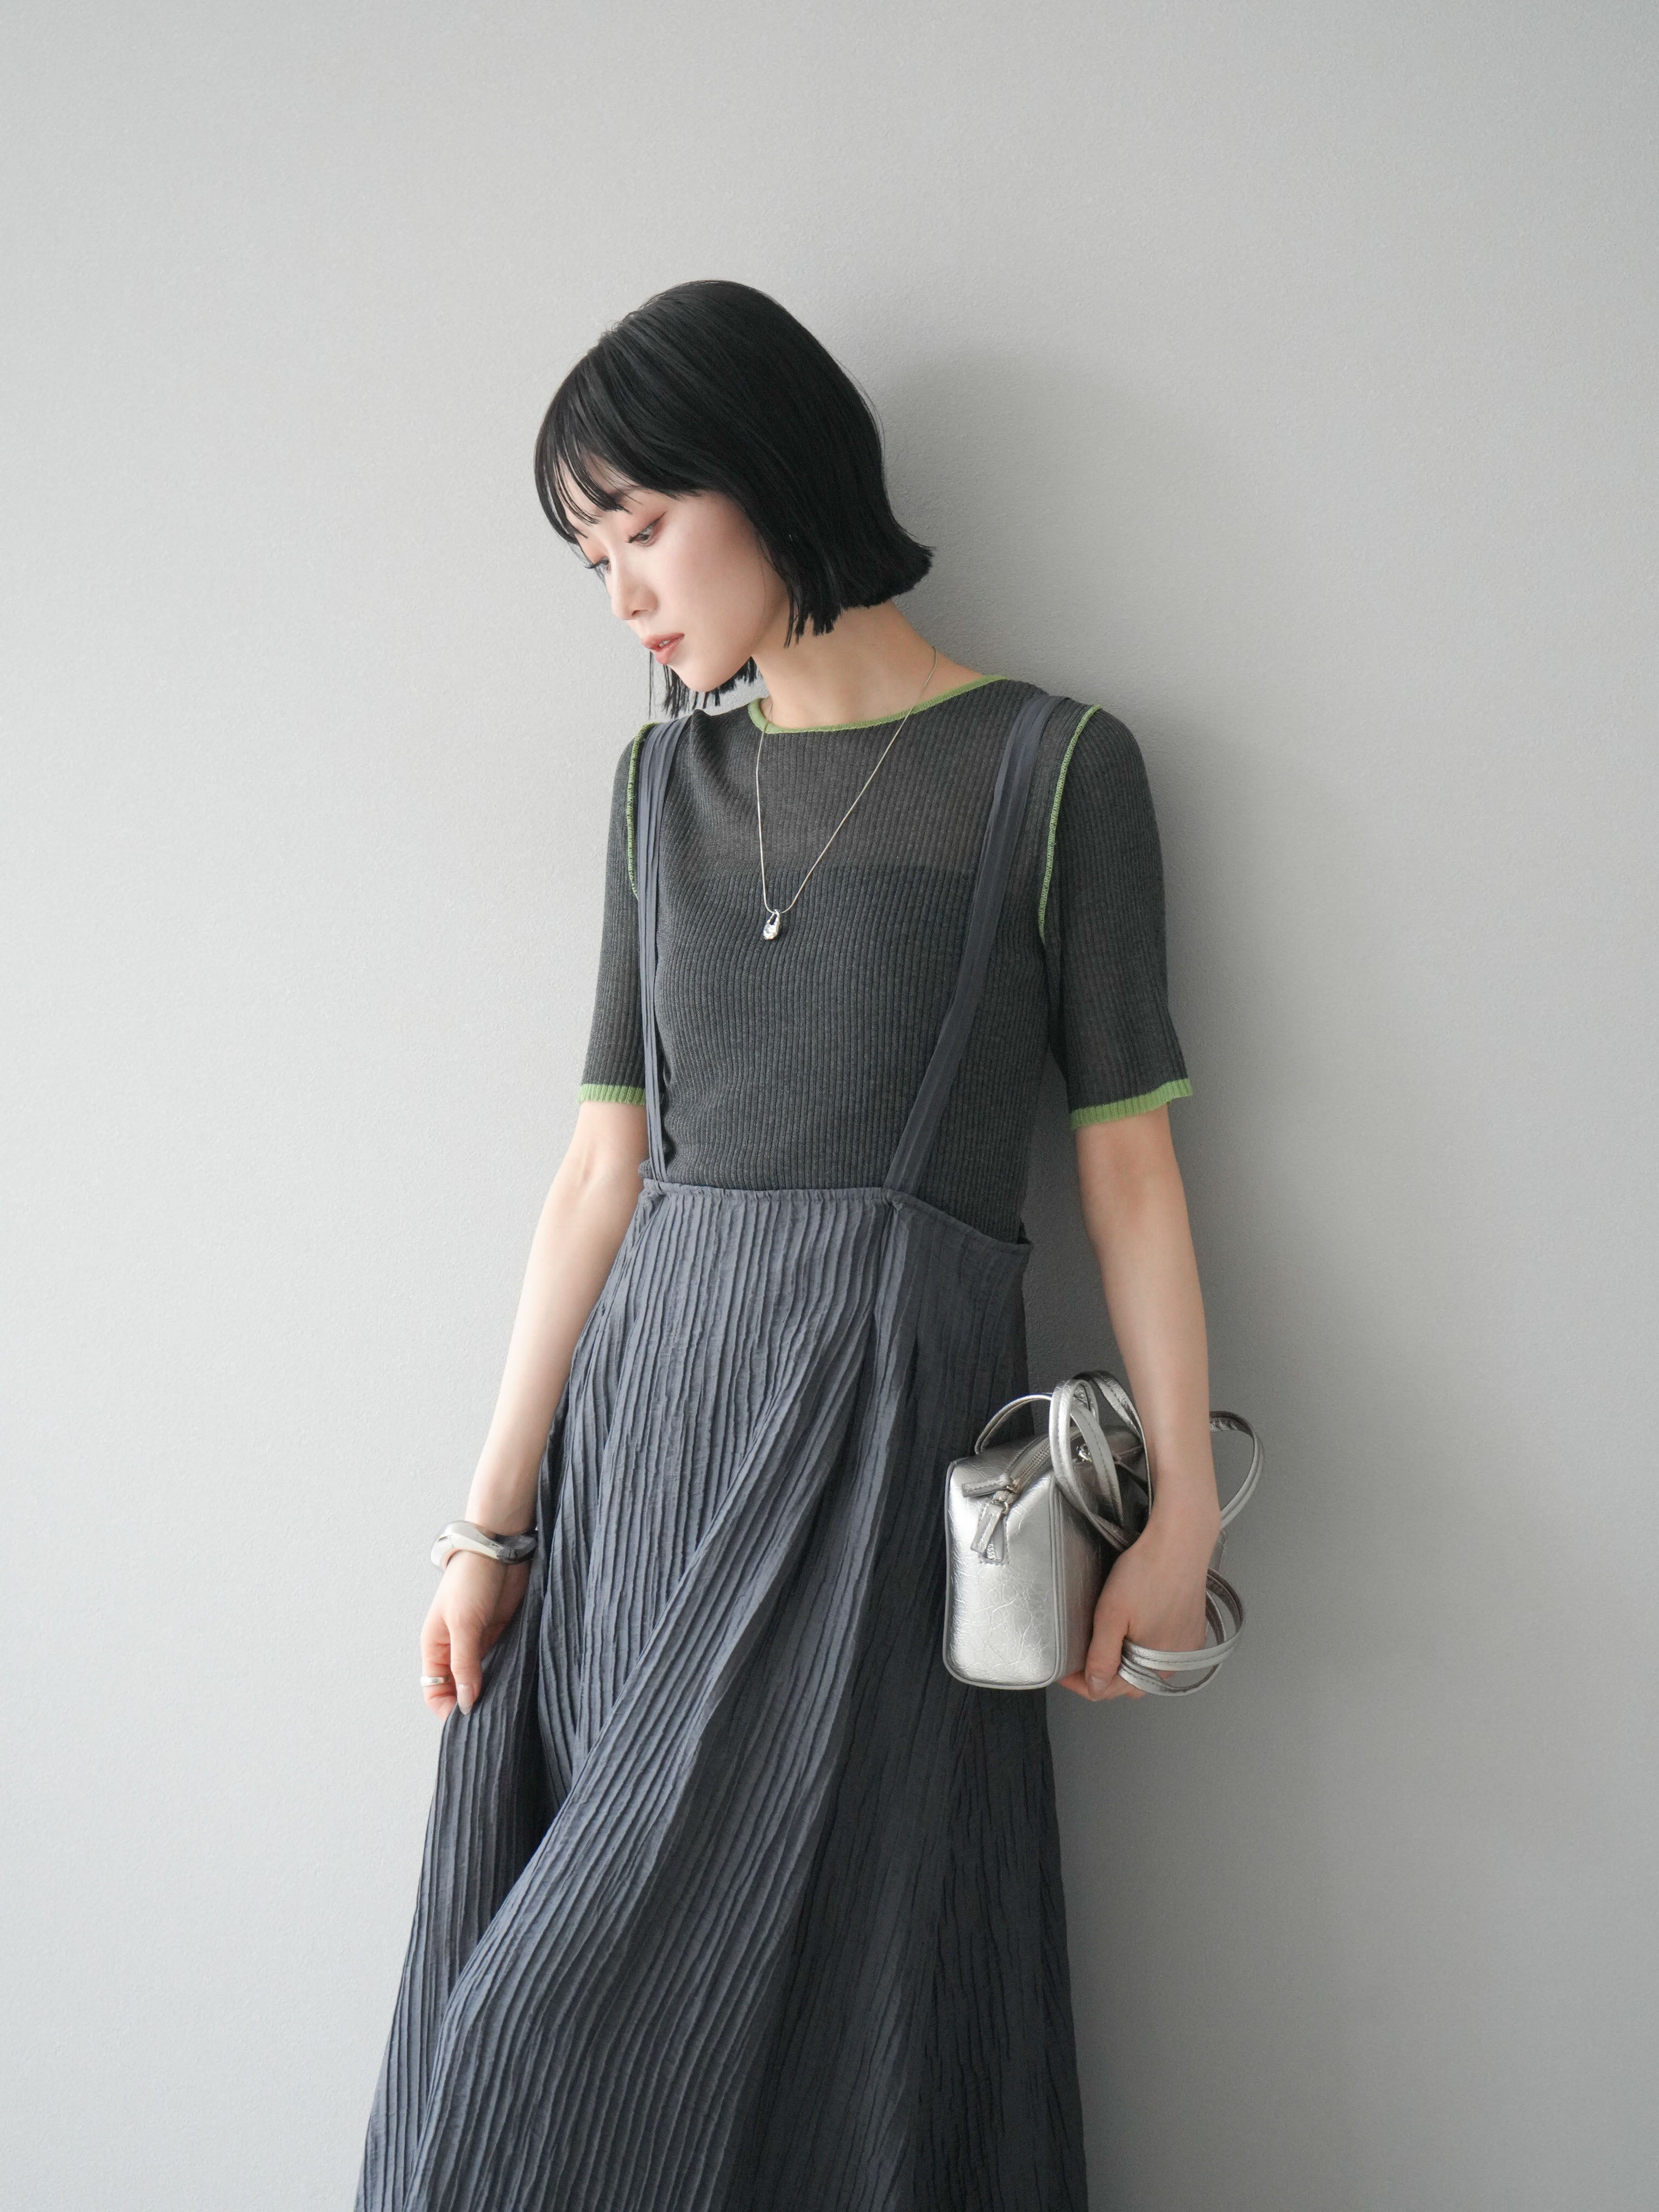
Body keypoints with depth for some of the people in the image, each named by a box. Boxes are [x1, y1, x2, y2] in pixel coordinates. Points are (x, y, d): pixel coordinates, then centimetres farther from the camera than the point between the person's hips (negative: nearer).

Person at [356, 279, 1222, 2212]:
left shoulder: (1051, 767, -1)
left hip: (878, 1417, -5)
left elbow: (1128, 1155, 0)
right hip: (639, 1401, 5)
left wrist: (1179, 1503, -6)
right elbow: (607, 1158, 9)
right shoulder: (666, 780, 12)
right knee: (513, 1999, 6)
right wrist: (494, 1520, 6)